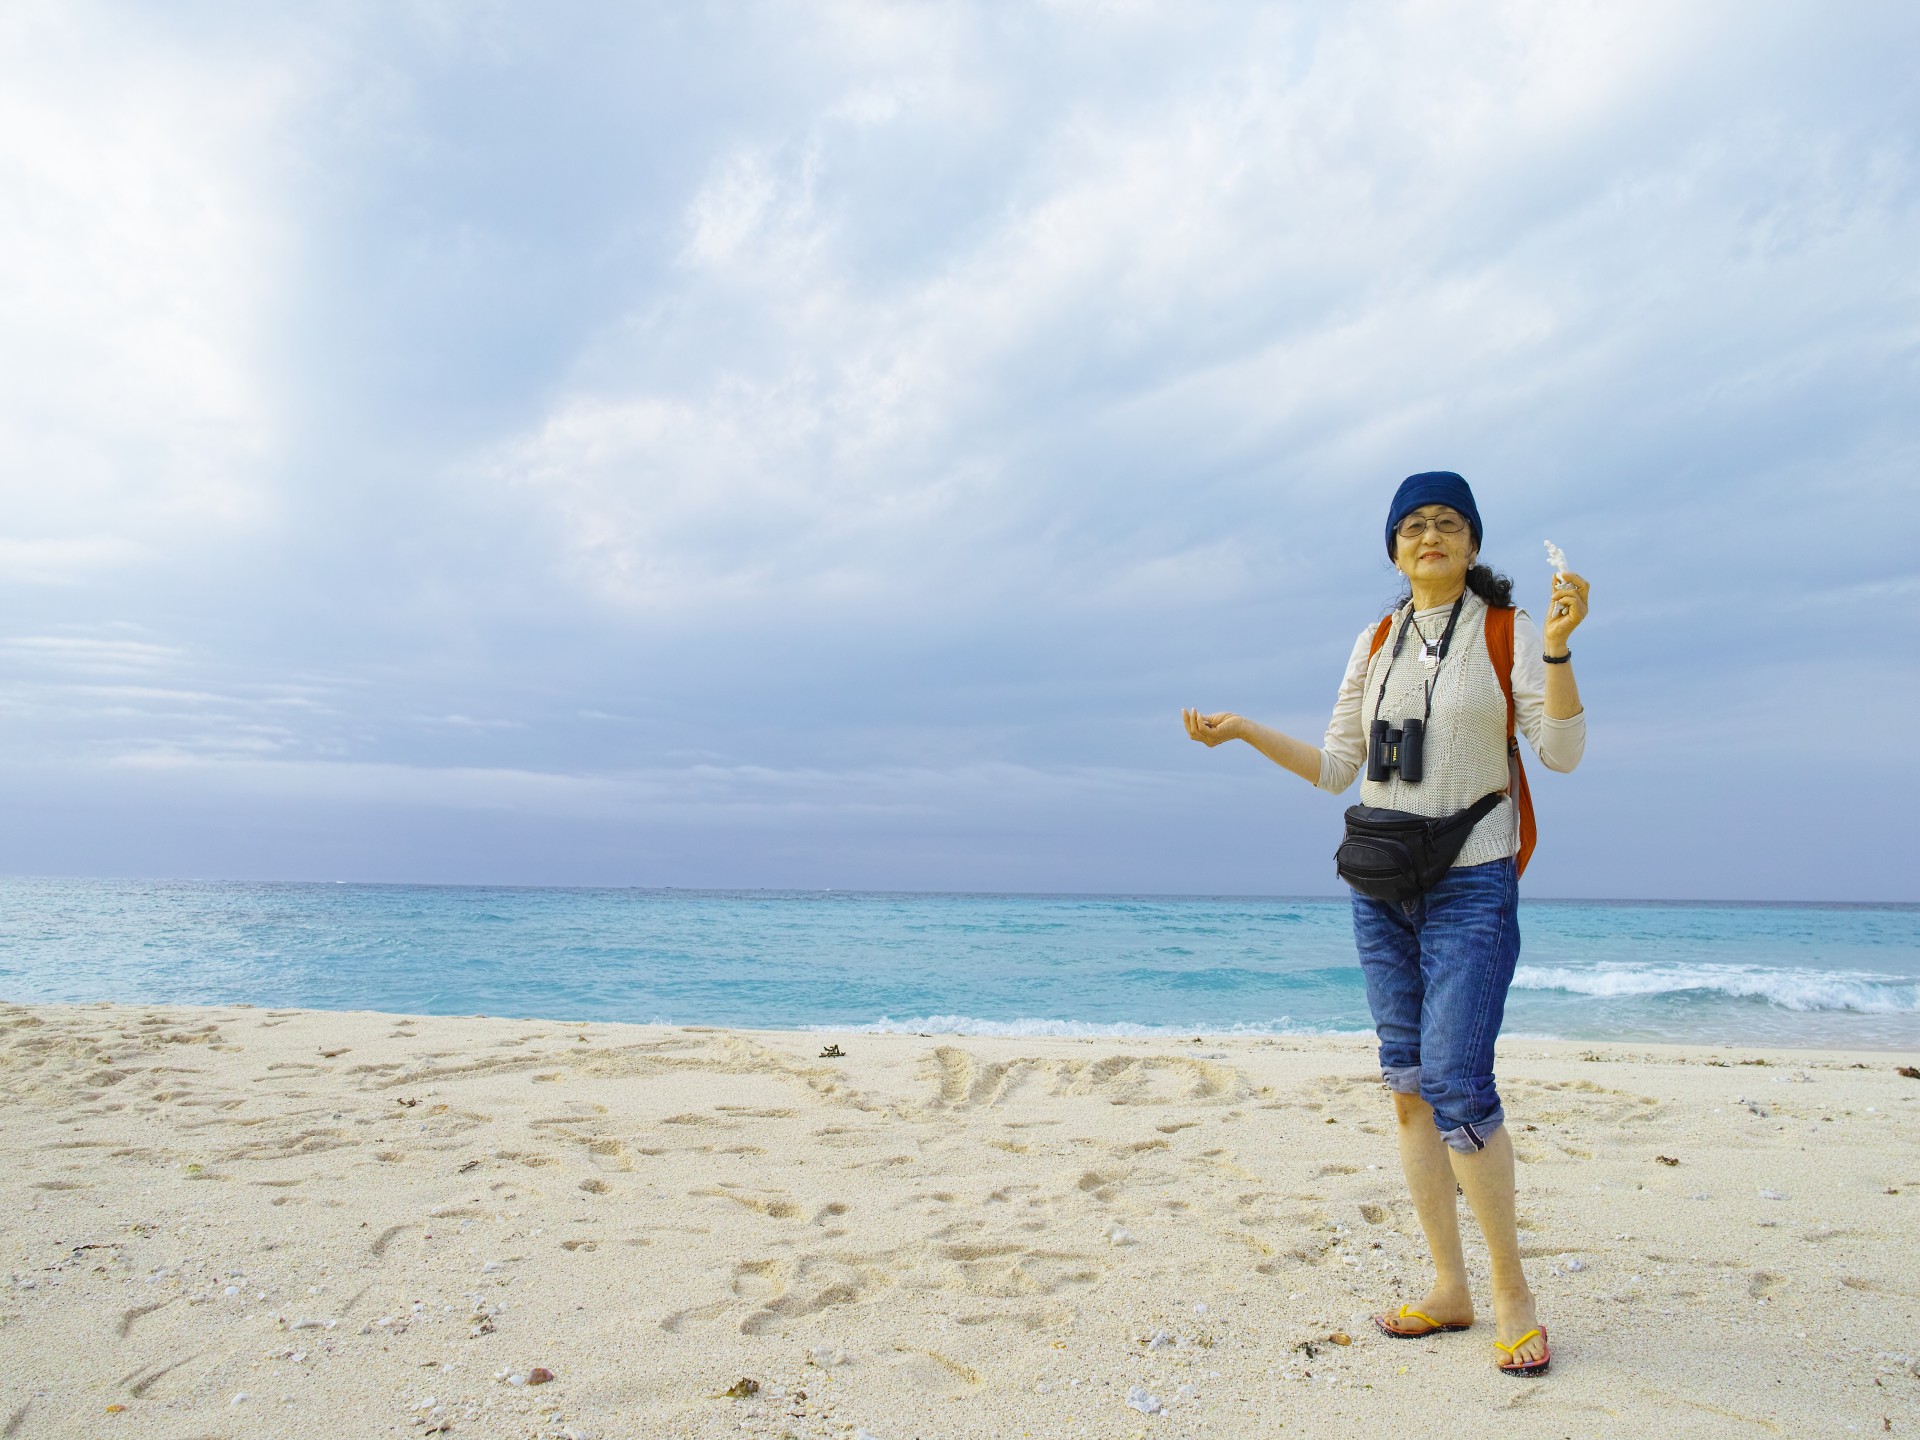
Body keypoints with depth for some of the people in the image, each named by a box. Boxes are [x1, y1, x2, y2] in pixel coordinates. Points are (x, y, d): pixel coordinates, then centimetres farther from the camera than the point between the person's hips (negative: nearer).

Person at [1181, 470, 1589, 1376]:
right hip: (1381, 886, 5)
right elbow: (1336, 769, 11)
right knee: (1408, 1087, 6)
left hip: (1471, 885, -4)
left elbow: (1562, 752, -10)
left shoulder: (1509, 632, -1)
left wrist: (1557, 648, -22)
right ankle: (1450, 1290, 17)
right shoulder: (1373, 646, 10)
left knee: (1456, 1083, -13)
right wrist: (1243, 731, 2)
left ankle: (1512, 1292, 6)